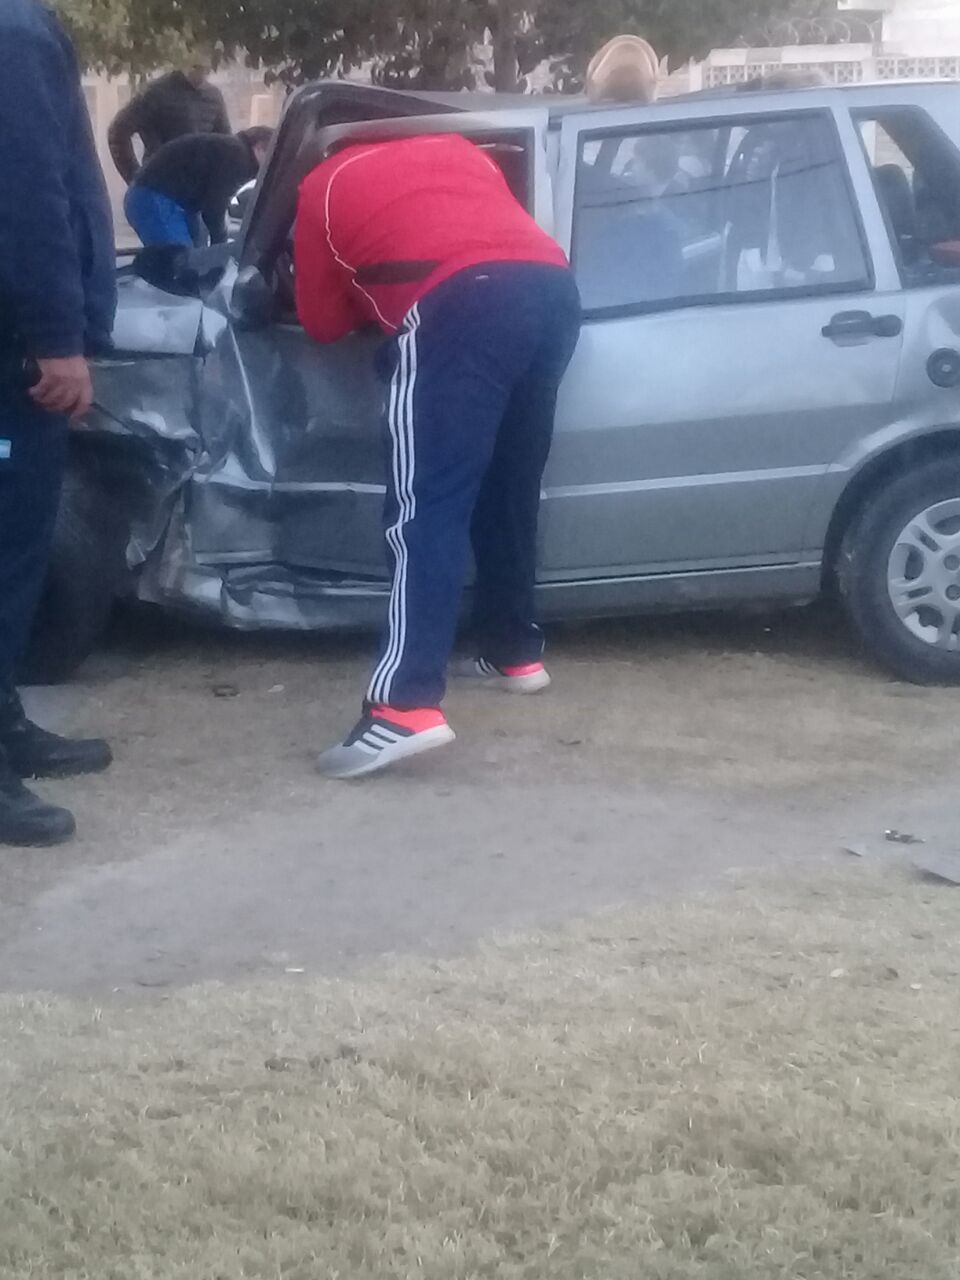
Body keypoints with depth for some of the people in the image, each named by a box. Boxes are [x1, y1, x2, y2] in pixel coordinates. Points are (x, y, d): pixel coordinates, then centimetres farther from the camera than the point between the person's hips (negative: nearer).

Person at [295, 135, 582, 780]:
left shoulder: (324, 186, 24)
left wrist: (371, 292, 46)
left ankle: (407, 707, -20)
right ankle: (516, 652, 31)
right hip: (554, 288, 6)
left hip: (462, 306, -6)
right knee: (509, 489, 21)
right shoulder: (457, 148, 36)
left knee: (425, 507, -10)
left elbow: (323, 321, 26)